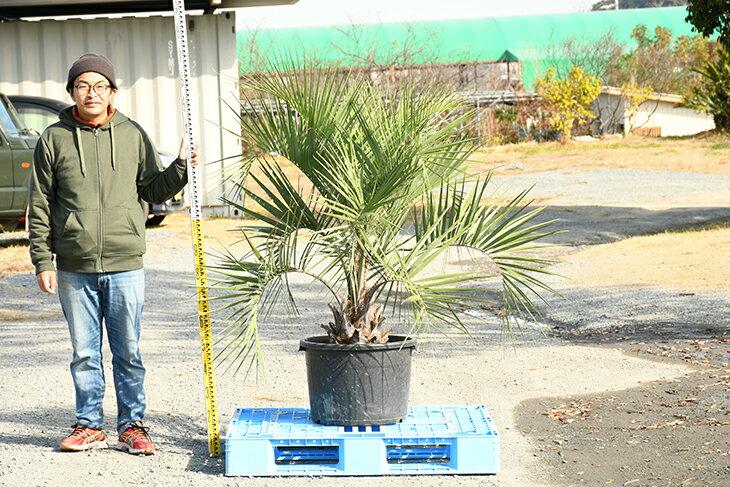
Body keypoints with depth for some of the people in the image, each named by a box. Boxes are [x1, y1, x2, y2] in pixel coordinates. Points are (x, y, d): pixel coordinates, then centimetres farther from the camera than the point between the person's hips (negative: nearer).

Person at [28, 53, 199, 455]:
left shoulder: (132, 135, 6)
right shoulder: (54, 139, 3)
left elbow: (153, 190, 11)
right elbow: (40, 206, 4)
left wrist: (180, 168, -6)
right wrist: (43, 261, -1)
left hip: (125, 266, 0)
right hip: (74, 269, 0)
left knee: (128, 353, 5)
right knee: (84, 353, 8)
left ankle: (131, 426, 16)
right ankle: (89, 426, 20)